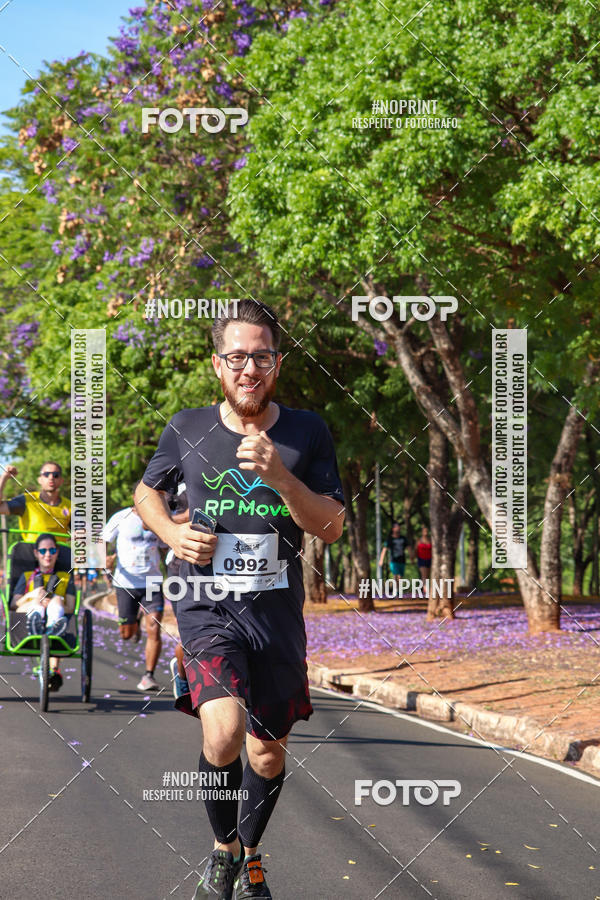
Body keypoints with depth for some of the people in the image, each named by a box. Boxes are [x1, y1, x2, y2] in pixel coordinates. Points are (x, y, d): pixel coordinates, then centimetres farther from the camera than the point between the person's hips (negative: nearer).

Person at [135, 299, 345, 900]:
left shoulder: (306, 432, -1)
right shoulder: (186, 430, 0)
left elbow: (331, 527, -4)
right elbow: (146, 491, 17)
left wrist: (280, 475, -20)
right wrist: (172, 534, -4)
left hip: (277, 608, 2)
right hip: (207, 606, -2)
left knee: (269, 750, 12)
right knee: (224, 731, -25)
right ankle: (222, 849, 2)